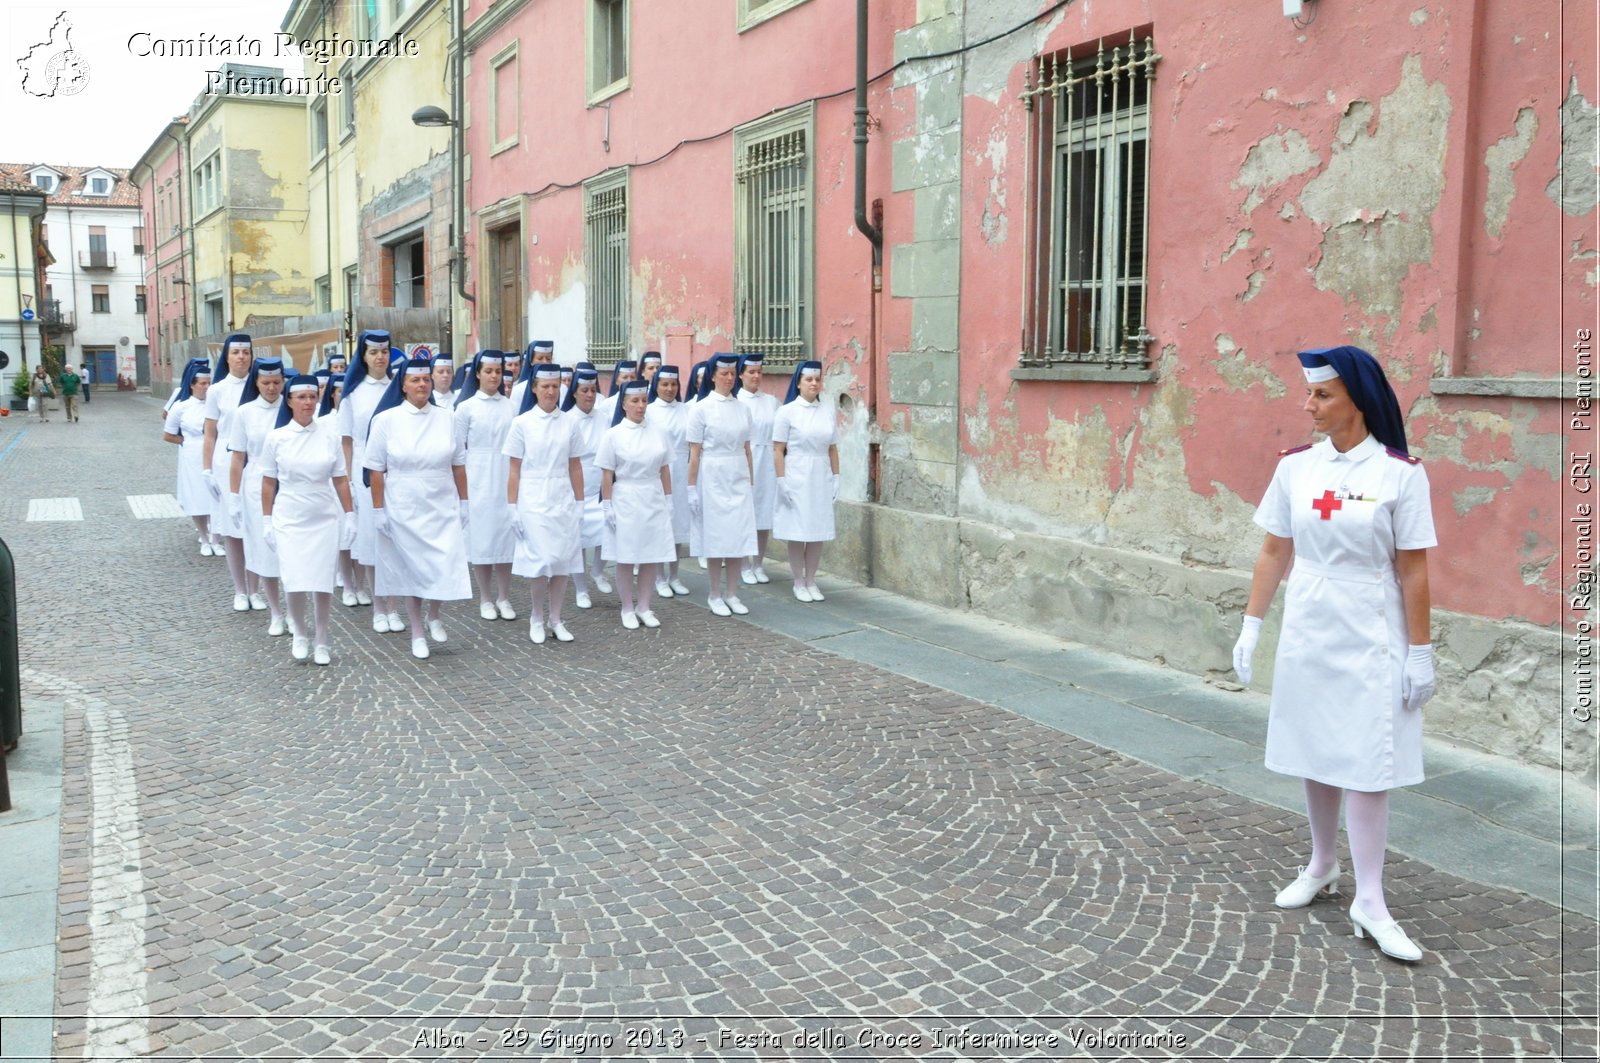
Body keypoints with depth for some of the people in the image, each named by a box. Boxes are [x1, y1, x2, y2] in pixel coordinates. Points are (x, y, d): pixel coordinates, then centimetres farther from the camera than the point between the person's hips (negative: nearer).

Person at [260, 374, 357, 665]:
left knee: (323, 582, 2)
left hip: (325, 518, 1)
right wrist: (266, 520, 1)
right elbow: (268, 482, 3)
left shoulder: (329, 433, -1)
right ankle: (299, 635, 18)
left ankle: (321, 641, 19)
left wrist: (350, 514, 1)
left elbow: (340, 479, 2)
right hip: (289, 518, -1)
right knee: (295, 582, -8)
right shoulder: (276, 437, -3)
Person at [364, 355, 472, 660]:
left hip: (443, 508, 2)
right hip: (404, 508, -2)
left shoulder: (446, 418, 2)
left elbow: (458, 465, 8)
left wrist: (463, 503, 6)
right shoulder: (386, 420, -5)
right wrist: (378, 510, -6)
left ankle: (434, 615, 24)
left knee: (446, 569, -5)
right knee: (412, 570, 7)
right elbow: (376, 470, -4)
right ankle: (417, 632, 22)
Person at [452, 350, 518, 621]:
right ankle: (485, 599, 14)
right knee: (480, 536, 3)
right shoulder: (466, 407, 0)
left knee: (506, 534, 4)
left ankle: (504, 598, 15)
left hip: (506, 479, 2)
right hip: (478, 479, -2)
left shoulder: (510, 405, 5)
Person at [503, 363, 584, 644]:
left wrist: (579, 503, 6)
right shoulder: (522, 423, -2)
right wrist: (512, 508, -5)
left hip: (563, 500, 3)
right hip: (533, 500, -3)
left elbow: (575, 467, 9)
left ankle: (555, 619, 16)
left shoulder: (569, 424, 5)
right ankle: (537, 619, 12)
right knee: (540, 560, -7)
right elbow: (515, 470, -2)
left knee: (563, 560, 3)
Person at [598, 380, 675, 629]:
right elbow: (607, 475, -5)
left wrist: (668, 501, 7)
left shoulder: (657, 434, 5)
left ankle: (644, 607, 19)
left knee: (651, 557, 7)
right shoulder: (613, 435, -5)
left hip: (654, 502, 3)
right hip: (625, 502, -3)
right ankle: (627, 609, 17)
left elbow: (665, 471, 9)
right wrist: (607, 506, -7)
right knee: (625, 559, 5)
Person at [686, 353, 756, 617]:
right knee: (715, 536, 2)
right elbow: (694, 453, -6)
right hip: (712, 478, -4)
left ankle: (731, 594, 16)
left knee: (737, 535, 5)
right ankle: (715, 595, 14)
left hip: (738, 478, 4)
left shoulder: (742, 409, 8)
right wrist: (692, 488, -8)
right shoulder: (701, 408, -5)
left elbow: (747, 449, 11)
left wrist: (751, 483, 10)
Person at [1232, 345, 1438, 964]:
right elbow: (1274, 552, 7)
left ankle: (1369, 902, 4)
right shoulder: (1296, 466, 1)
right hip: (1306, 633, 4)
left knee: (1363, 765, -3)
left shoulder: (1400, 473, -9)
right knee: (1314, 755, 13)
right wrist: (1251, 625, 6)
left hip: (1369, 640, -4)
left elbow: (1413, 571, -8)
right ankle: (1322, 868, 30)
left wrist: (1419, 652, -7)